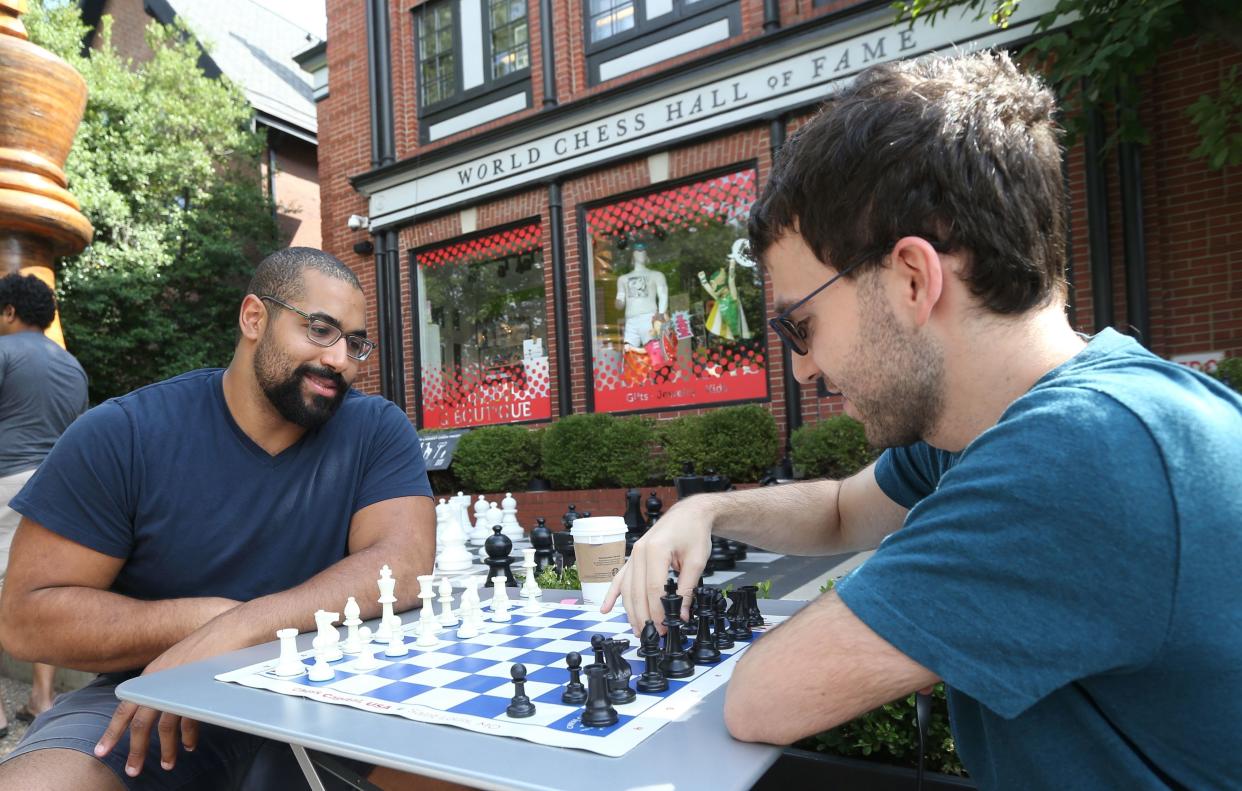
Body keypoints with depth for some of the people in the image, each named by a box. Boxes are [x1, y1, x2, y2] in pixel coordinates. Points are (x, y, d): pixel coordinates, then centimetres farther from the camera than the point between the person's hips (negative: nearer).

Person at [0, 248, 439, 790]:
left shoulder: (377, 430, -5)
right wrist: (208, 617, -20)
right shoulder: (121, 436, -7)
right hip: (152, 705, 1)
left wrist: (233, 630, -28)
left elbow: (404, 565, -18)